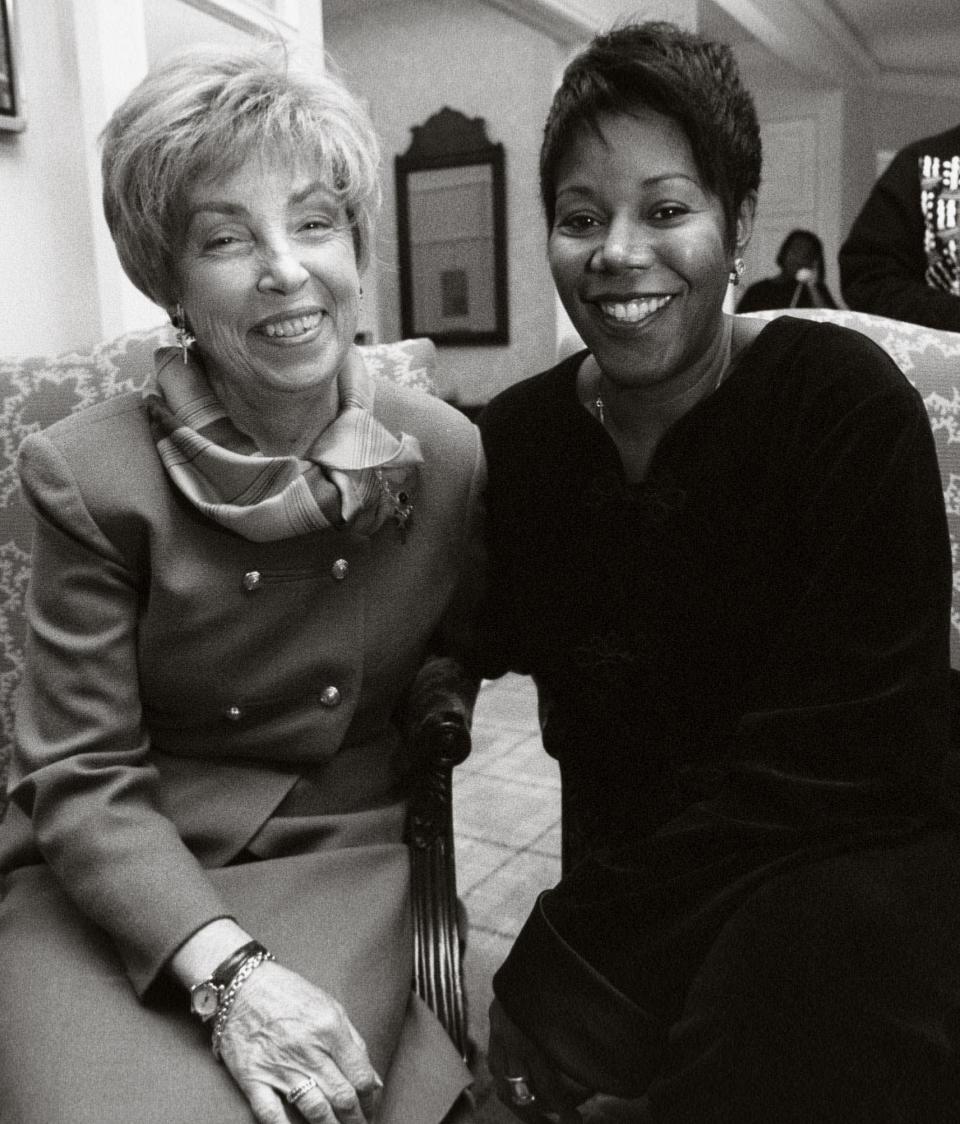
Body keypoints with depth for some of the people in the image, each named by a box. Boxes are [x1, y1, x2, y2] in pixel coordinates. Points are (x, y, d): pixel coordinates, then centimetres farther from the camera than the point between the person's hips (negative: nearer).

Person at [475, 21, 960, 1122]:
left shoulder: (845, 402, -14)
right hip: (647, 889, 3)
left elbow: (834, 756, -19)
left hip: (853, 870, -2)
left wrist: (575, 977, -18)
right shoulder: (518, 436, -2)